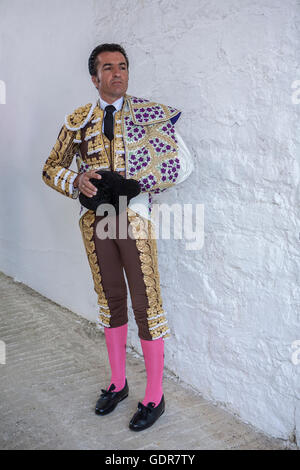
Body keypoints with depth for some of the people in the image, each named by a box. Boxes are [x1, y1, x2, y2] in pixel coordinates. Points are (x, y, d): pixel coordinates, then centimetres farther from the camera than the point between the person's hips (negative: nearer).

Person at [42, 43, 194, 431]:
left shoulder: (148, 113, 2)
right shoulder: (77, 120, 7)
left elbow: (182, 165, 2)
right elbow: (51, 167, 11)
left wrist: (142, 186, -10)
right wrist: (76, 180, -11)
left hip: (135, 219, -2)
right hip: (95, 220, 3)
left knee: (146, 305, 0)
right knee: (110, 301, 14)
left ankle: (154, 397, 16)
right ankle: (117, 384, 32)